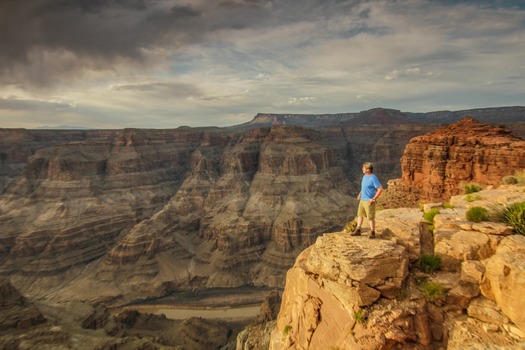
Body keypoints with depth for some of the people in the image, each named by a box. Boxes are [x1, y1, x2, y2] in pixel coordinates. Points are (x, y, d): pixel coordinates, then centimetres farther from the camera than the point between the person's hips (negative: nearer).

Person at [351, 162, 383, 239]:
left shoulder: (373, 178, -18)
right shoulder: (365, 176, 8)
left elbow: (380, 189, -20)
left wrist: (374, 199, -19)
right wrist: (360, 194, 14)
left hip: (369, 201, -9)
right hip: (362, 200, 9)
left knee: (371, 217, 1)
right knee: (360, 215, 14)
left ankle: (372, 233, 14)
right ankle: (358, 230, 24)